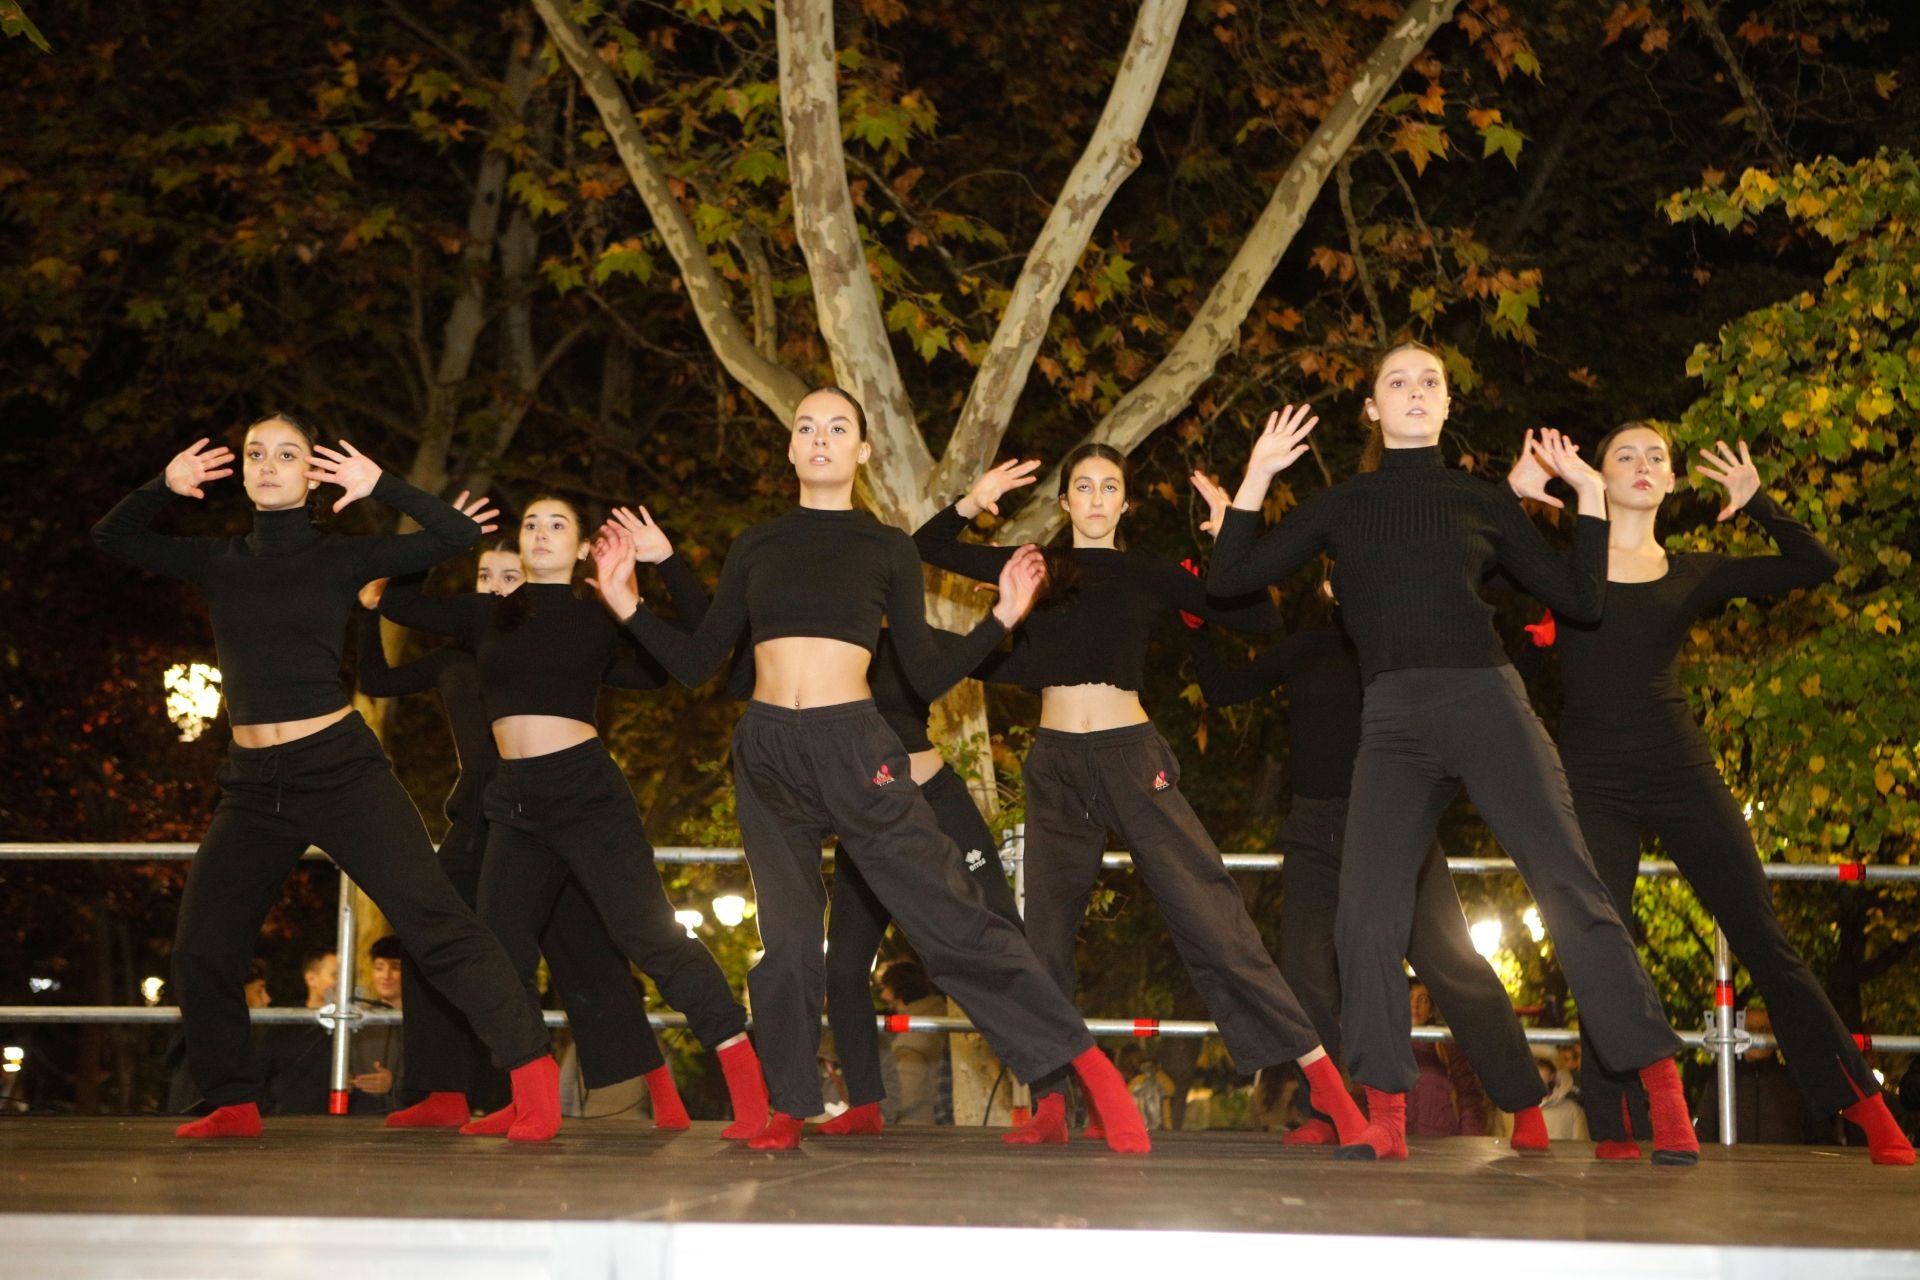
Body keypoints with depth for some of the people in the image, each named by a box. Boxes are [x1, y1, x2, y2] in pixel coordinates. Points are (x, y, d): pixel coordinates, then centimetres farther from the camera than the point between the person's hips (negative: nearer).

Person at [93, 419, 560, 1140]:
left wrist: (379, 487, -13)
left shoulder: (340, 557, -1)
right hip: (253, 784, 5)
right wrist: (163, 488, -2)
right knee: (201, 951, 4)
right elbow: (111, 538, 14)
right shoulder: (220, 563, 9)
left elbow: (459, 533, -5)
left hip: (341, 769, -5)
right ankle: (233, 1105, 19)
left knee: (431, 919, -14)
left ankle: (531, 1068, -17)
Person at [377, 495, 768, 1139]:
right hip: (515, 803, 5)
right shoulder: (486, 614, 13)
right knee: (499, 946, 6)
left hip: (587, 791, -5)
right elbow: (396, 601, 18)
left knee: (648, 933, -12)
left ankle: (747, 1078, -12)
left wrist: (667, 561, -6)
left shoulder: (600, 618, 4)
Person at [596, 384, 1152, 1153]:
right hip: (766, 753, 3)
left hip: (853, 748, -3)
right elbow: (696, 663, 12)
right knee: (786, 939, 4)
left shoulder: (886, 548, 7)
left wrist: (1002, 617, -3)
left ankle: (1091, 1068, -6)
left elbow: (928, 677, 6)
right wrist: (627, 607, 4)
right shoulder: (756, 546, 12)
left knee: (950, 916, -9)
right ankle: (788, 1110, 14)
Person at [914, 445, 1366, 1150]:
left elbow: (1260, 617, 4)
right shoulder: (1035, 568, 11)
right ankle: (1049, 1108, 11)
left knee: (1210, 918, -9)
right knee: (1045, 933, 3)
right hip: (1056, 765, 3)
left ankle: (1326, 1082, -9)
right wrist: (973, 502, -1)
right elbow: (929, 547, 15)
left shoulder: (1150, 576, 6)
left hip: (1132, 756, -3)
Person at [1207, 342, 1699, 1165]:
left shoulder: (1483, 502, 15)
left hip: (1487, 704, -1)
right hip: (1394, 724, 1)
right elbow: (1231, 576, 13)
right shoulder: (1340, 507, 17)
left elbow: (1580, 600, 15)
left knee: (1570, 891, -11)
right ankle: (1385, 1118, -2)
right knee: (1367, 913, -11)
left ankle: (1665, 1098, -10)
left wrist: (1588, 494, 11)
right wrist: (1257, 478, 8)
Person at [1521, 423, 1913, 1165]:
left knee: (1763, 942, 0)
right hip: (1595, 784, -1)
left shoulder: (1692, 575, 10)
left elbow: (1817, 568, 11)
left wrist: (1756, 503, 3)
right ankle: (1614, 1130, -3)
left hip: (1682, 775, 1)